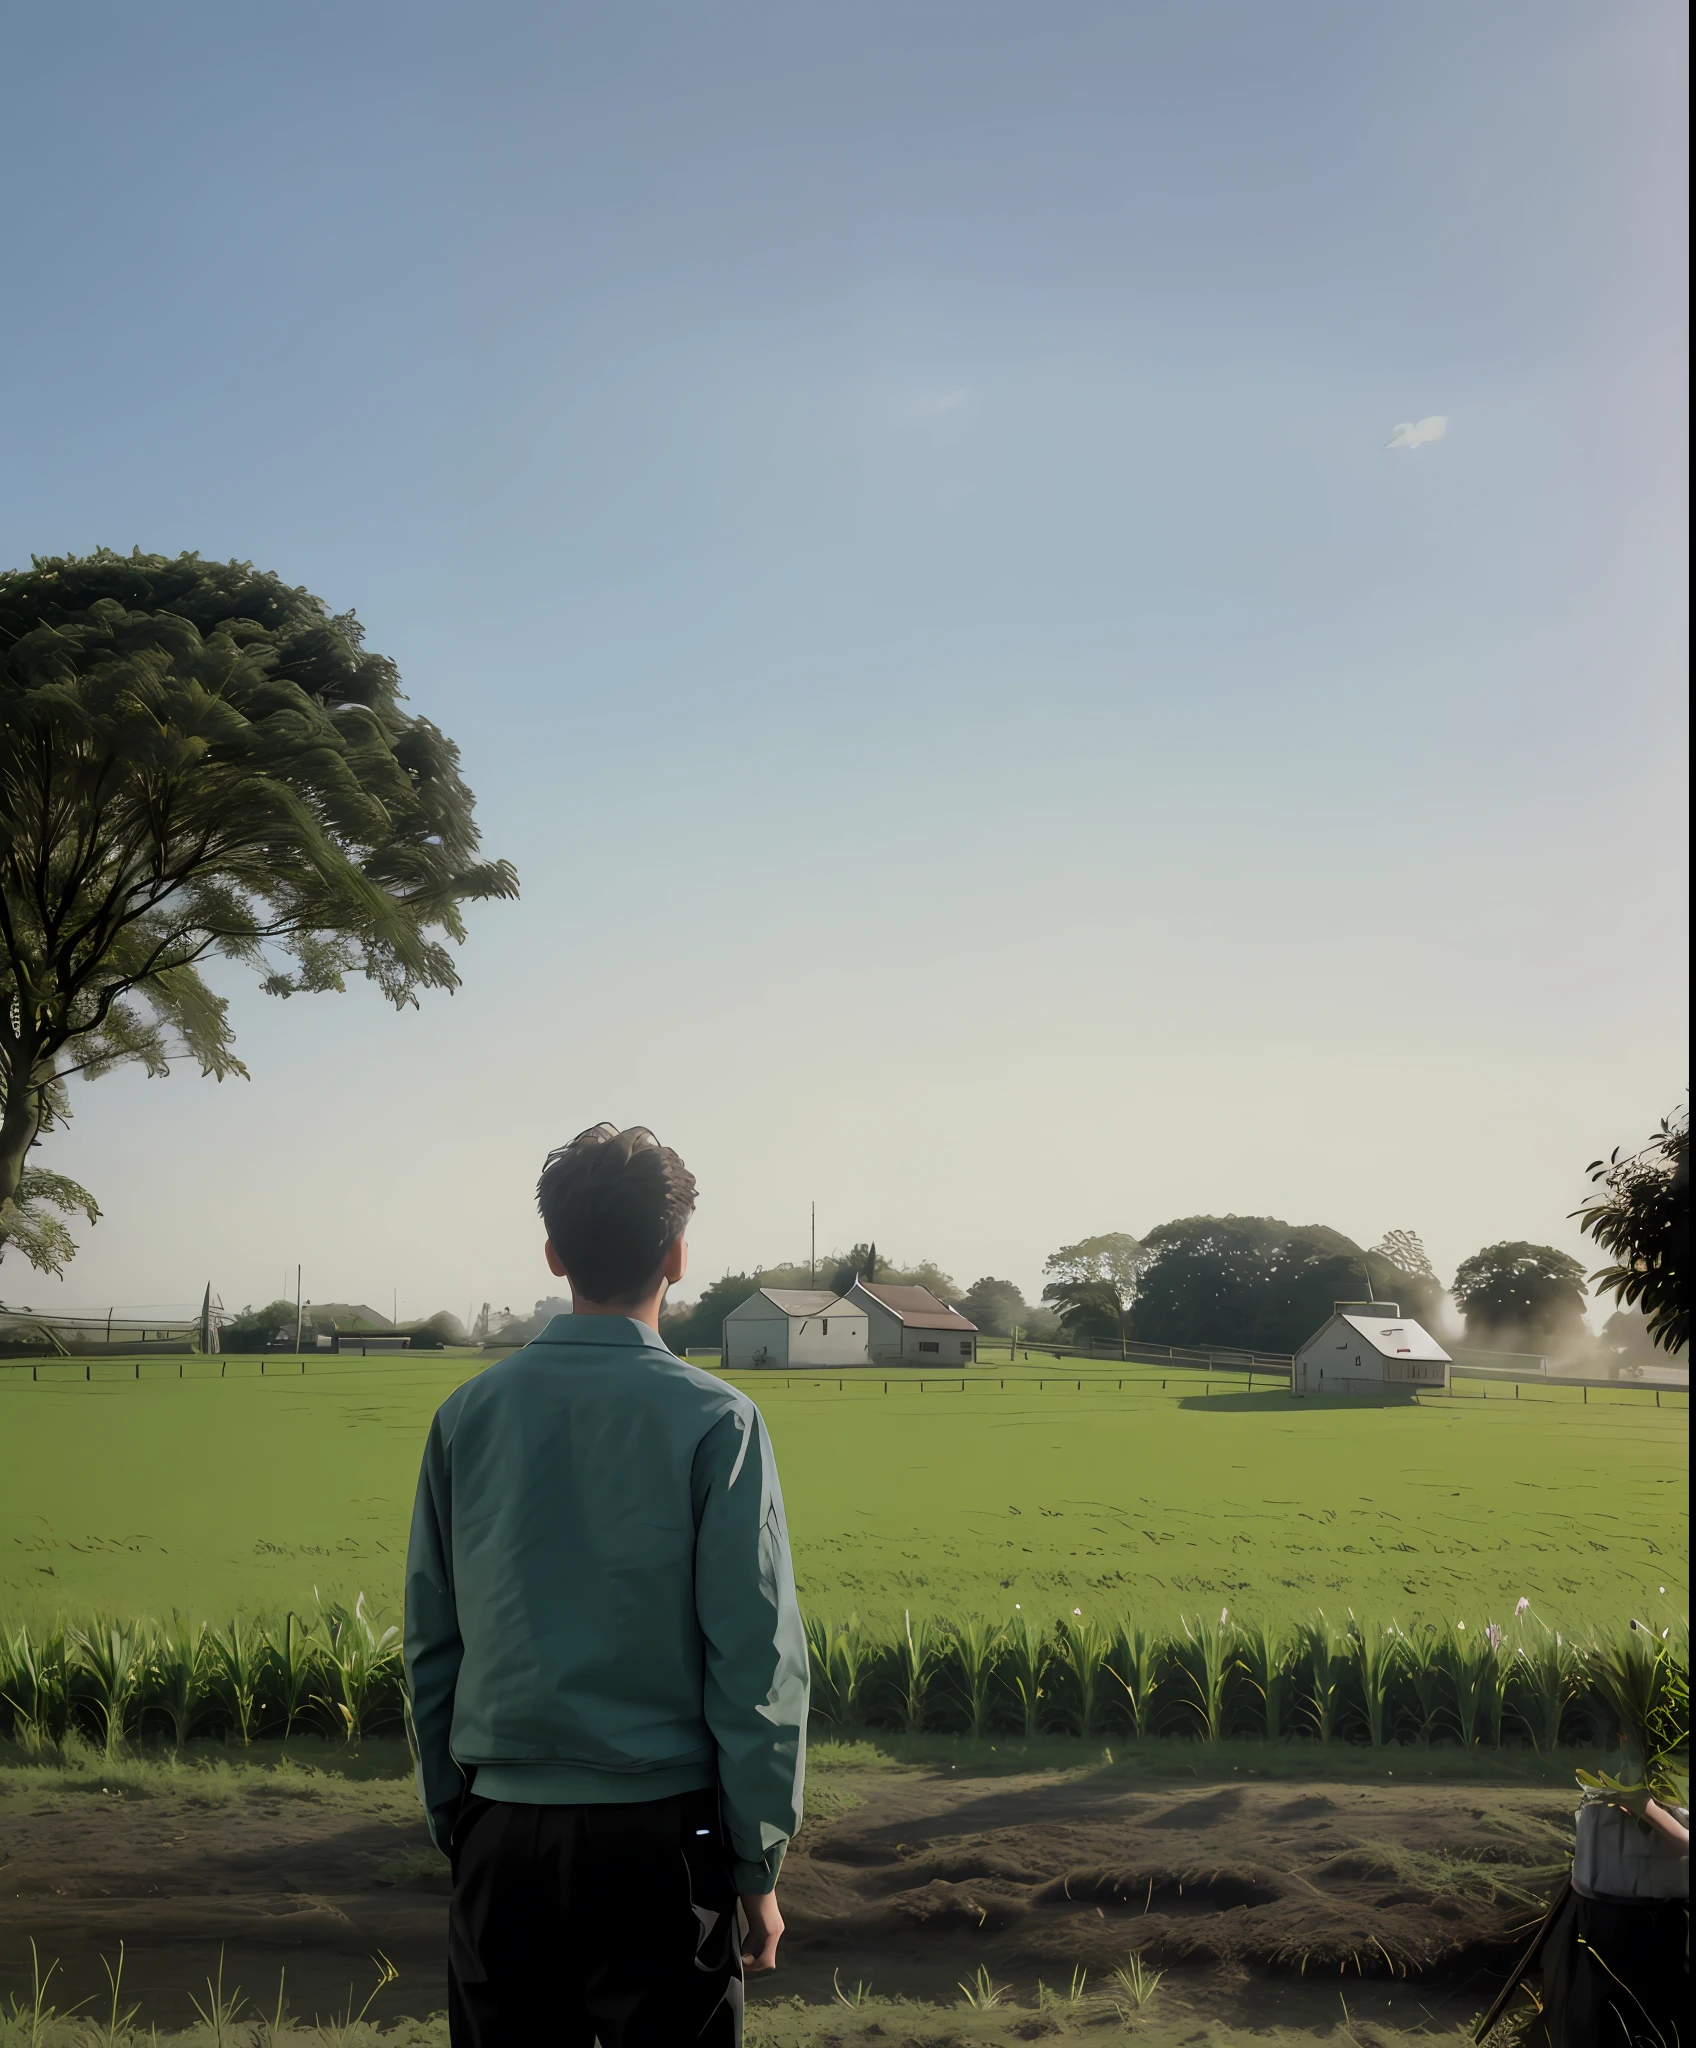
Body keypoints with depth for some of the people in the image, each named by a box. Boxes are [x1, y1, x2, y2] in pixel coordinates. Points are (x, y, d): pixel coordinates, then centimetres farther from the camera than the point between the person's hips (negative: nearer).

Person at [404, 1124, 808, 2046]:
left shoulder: (467, 1414, 2)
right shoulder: (715, 1422, -9)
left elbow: (429, 1645, 7)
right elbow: (757, 1661, -9)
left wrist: (452, 1826, 16)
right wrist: (758, 1868, -1)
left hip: (501, 1836, 3)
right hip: (659, 1832, -3)